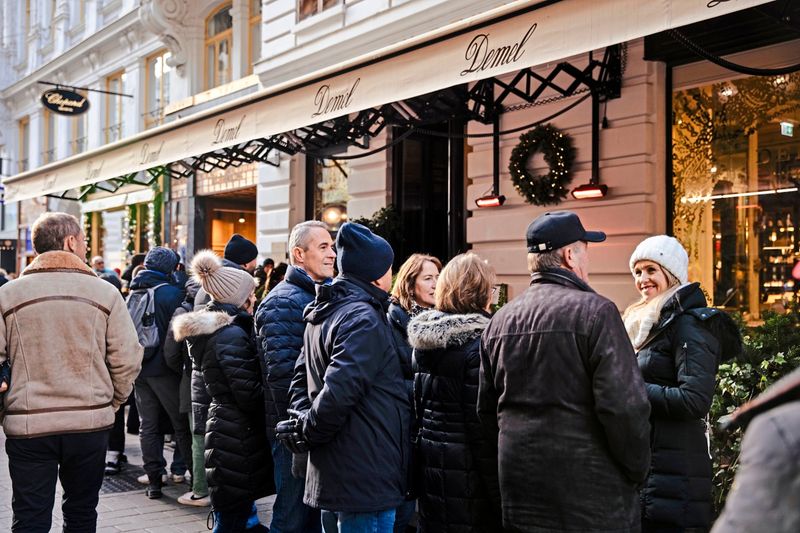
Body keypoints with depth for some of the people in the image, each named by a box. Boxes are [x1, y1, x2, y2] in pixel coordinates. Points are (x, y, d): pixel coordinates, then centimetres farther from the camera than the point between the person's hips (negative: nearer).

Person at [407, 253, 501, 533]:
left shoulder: (424, 340, 6)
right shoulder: (479, 344, -16)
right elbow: (482, 424, -18)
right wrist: (497, 491, -14)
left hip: (429, 467, 7)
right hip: (467, 475, -7)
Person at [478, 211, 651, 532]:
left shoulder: (499, 321, 6)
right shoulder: (595, 311, -13)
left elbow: (487, 409, 13)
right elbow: (624, 405, -19)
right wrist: (637, 470, -4)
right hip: (591, 497, -5)